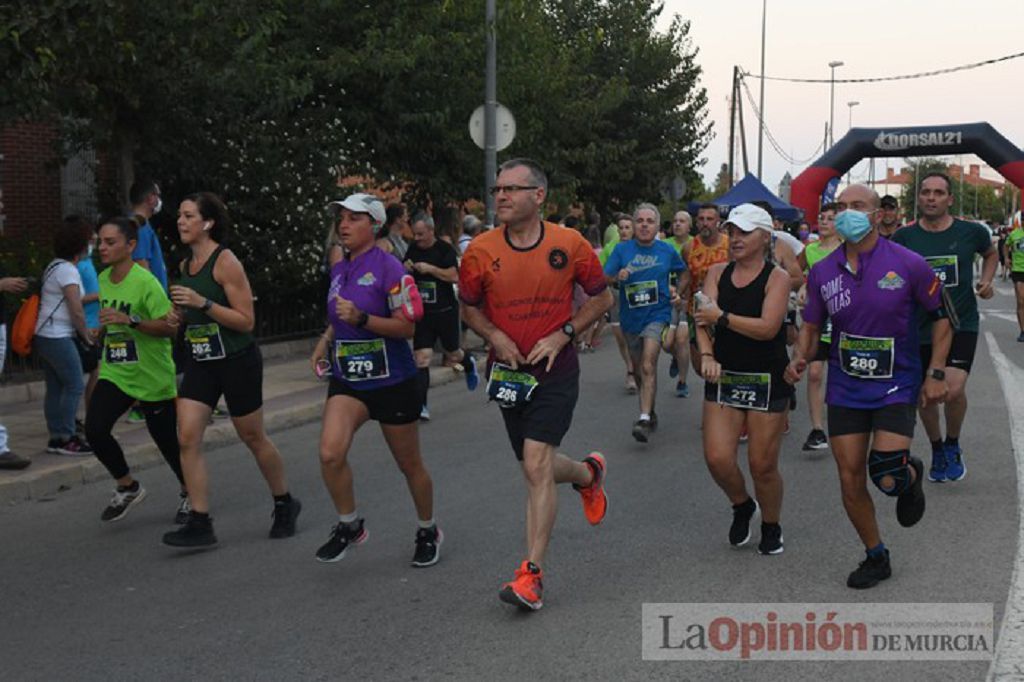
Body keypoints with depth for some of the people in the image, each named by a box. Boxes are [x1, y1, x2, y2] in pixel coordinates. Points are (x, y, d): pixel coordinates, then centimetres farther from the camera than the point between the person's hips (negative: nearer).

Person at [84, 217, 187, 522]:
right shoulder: (103, 279, 6)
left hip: (152, 377, -6)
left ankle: (189, 494, 33)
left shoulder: (146, 282, -18)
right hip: (114, 374, 6)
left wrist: (130, 320, -32)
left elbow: (170, 328, -24)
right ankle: (128, 488, 9)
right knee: (94, 430, -14)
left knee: (168, 442, 6)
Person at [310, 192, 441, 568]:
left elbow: (406, 327, -15)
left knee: (409, 465, 9)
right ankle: (349, 525, 4)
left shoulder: (388, 268, -13)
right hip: (347, 379, 5)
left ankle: (428, 531, 33)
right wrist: (325, 340, 9)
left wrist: (361, 319, -27)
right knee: (330, 452, -18)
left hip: (391, 380, -5)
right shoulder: (339, 269, 9)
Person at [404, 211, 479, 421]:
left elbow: (454, 276, -18)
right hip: (422, 313, 3)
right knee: (421, 358, -6)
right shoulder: (413, 249, 6)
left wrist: (430, 268, -23)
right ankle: (420, 406, -6)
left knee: (453, 355, 13)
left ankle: (468, 362, 50)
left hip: (445, 311, -3)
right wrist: (406, 269, -6)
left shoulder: (444, 249, -8)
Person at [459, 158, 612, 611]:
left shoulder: (568, 244, -7)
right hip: (509, 370, 4)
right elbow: (469, 308, 10)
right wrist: (494, 335, -10)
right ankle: (588, 473, 49)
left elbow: (601, 297, 5)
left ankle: (532, 574, -10)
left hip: (555, 369, -3)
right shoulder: (481, 251, -4)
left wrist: (562, 335, -9)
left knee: (536, 464, -15)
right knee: (537, 466, 14)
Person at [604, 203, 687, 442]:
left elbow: (684, 274, 18)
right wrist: (617, 277, -25)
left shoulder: (667, 250, 1)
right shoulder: (622, 249, 0)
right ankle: (650, 412, 35)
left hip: (657, 315, -3)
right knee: (639, 369, 16)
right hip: (630, 317, 3)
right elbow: (604, 279, -5)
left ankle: (644, 419, -25)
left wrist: (678, 292, 1)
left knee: (648, 366, -21)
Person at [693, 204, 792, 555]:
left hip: (767, 380, -4)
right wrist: (707, 355, -21)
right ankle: (742, 506, 27)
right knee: (717, 457, -5)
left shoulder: (777, 277, -6)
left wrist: (722, 317, -15)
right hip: (723, 377, 4)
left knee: (762, 464, 2)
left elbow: (768, 327, -19)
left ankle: (771, 526, 28)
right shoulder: (717, 273, 7)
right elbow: (703, 318, -4)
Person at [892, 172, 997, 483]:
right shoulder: (904, 237, -3)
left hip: (961, 324, -2)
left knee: (953, 390, -20)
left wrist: (986, 281, 4)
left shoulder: (970, 232, -2)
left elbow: (991, 253, 20)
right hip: (920, 328, 2)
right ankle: (937, 450, 37)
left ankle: (953, 445, 8)